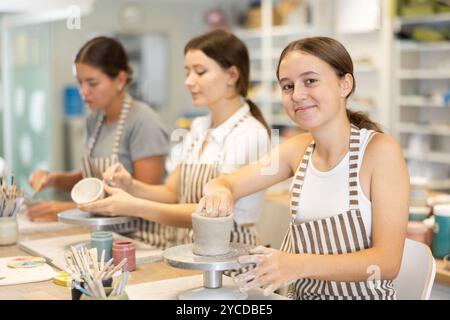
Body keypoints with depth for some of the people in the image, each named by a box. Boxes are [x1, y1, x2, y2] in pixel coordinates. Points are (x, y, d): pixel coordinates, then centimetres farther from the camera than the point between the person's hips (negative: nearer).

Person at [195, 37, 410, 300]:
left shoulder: (380, 150, -12)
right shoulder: (298, 149, 2)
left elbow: (388, 261, -16)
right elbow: (227, 182, 5)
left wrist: (300, 265, -29)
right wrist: (219, 192, -18)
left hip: (364, 293, -3)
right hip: (302, 293, 4)